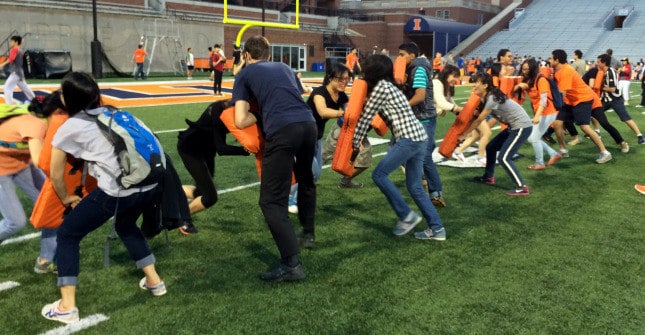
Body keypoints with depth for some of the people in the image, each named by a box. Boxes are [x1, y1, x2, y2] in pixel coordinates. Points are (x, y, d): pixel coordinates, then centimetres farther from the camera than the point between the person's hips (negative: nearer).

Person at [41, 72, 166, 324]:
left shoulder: (69, 127, 9)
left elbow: (55, 174, 19)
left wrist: (65, 198, 36)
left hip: (117, 191, -6)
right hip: (150, 184, 6)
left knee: (67, 234, 15)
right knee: (126, 226, 37)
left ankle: (67, 308, 13)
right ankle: (154, 281, 39)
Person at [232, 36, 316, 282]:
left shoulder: (245, 74, 16)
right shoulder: (284, 67, 28)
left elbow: (241, 121, 9)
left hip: (281, 131, -6)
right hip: (308, 124, 6)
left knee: (272, 200, -2)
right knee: (306, 180, 31)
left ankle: (292, 263, -10)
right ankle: (308, 232, 47)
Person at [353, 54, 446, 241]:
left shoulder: (381, 86, -7)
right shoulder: (388, 86, 22)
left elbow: (366, 116, -2)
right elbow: (371, 116, 25)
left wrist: (355, 141, 5)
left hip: (409, 138, -10)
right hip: (419, 138, 10)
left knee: (379, 175, -5)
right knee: (414, 186, 11)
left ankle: (407, 216, -2)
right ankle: (436, 228, 11)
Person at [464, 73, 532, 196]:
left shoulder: (492, 99, -23)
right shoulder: (487, 97, 7)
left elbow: (478, 120, -16)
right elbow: (478, 116, -2)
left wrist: (464, 134, -7)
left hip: (522, 127, -10)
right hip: (514, 126, 10)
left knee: (503, 158, -15)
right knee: (491, 147, 18)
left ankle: (522, 187, -11)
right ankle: (488, 177, 34)